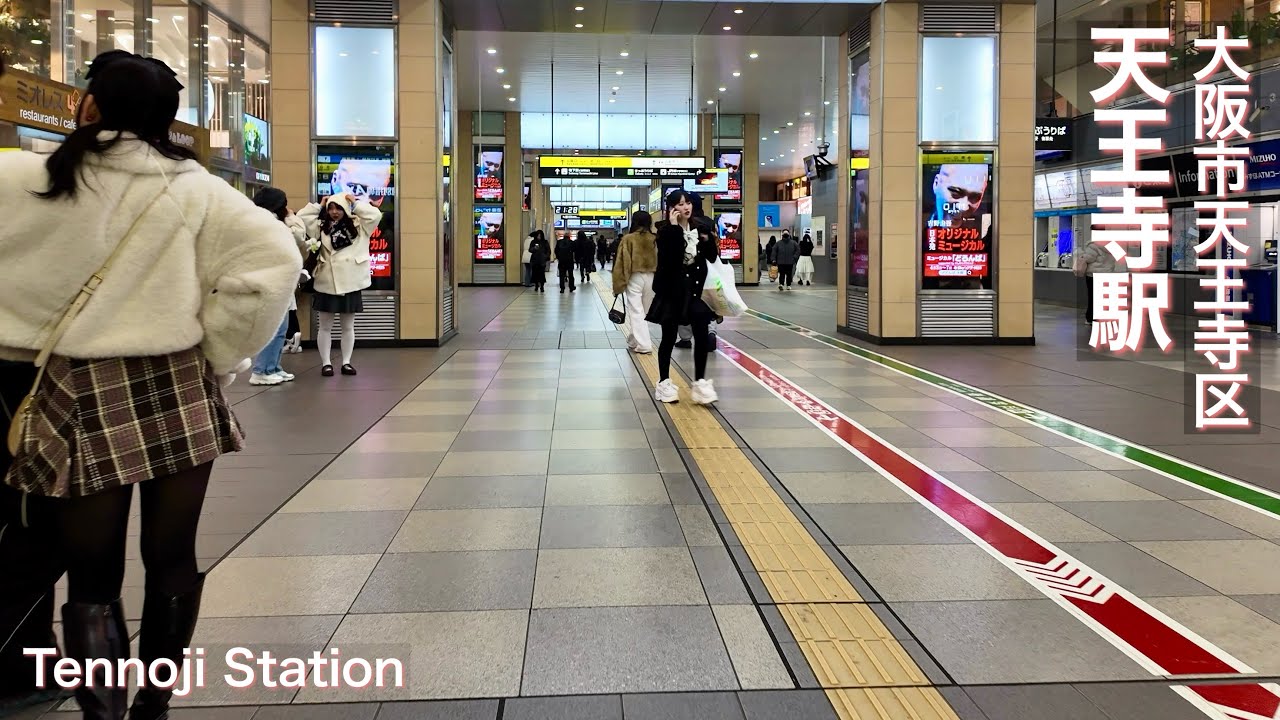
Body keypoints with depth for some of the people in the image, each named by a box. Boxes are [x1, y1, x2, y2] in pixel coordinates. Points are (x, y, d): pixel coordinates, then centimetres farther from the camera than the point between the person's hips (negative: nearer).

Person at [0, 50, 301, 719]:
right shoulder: (194, 188, -3)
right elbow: (274, 258, -10)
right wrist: (218, 354, -2)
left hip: (83, 399, -1)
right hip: (178, 396, 2)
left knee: (92, 574, 10)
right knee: (171, 558, 14)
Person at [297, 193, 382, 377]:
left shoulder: (358, 226, 4)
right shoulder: (320, 227, 9)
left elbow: (375, 215, -8)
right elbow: (301, 217, 5)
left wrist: (356, 204, -3)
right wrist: (319, 206, 6)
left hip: (350, 285, -1)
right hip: (326, 285, 1)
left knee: (348, 327, 9)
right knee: (325, 327, 6)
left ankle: (346, 362, 18)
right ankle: (326, 363, 13)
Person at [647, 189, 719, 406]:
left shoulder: (698, 228, 7)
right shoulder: (666, 230, -9)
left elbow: (712, 257, 7)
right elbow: (669, 256, -26)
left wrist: (708, 239, -10)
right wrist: (674, 228, -25)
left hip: (695, 289, 4)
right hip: (671, 289, -4)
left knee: (702, 335, -5)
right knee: (669, 337, 4)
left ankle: (700, 382, 4)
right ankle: (664, 383, 17)